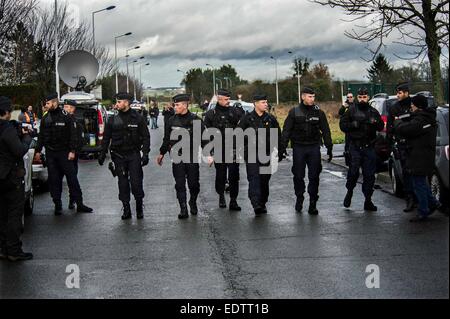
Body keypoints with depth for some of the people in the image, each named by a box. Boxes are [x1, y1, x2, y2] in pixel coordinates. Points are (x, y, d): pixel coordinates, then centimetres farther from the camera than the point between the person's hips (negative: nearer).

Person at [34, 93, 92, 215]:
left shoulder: (65, 117, -5)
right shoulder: (45, 118, 7)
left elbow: (73, 135, -5)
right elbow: (41, 135, 14)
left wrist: (72, 150, -12)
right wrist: (38, 150, 9)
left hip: (64, 152, -4)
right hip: (50, 153, 4)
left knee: (72, 177, -3)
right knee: (54, 180, 5)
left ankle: (79, 204, 2)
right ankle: (57, 205, 11)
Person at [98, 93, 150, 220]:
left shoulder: (138, 118, 0)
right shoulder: (113, 120, 6)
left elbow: (145, 137, 2)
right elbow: (106, 138, 12)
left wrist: (145, 154, -6)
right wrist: (103, 153, 6)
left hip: (134, 154, -2)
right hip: (118, 156, 3)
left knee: (136, 182, -7)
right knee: (123, 183, 4)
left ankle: (139, 208, 10)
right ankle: (126, 209, 12)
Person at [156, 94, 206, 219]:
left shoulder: (195, 120, -3)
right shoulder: (172, 121, 5)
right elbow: (166, 139, 15)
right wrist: (162, 153, 19)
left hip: (192, 157, -2)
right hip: (177, 157, 2)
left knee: (193, 183, 4)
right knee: (180, 185, -1)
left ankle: (193, 202, 30)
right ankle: (183, 209, 3)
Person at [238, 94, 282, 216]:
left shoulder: (271, 119, 7)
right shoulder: (247, 119, 0)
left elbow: (278, 136, 13)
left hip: (266, 154, 3)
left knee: (265, 180, 8)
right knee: (254, 178, -14)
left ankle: (263, 204, 21)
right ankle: (256, 205, -23)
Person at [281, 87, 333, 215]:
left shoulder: (319, 112, 5)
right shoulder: (294, 112, 2)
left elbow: (325, 131, 8)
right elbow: (286, 130, 1)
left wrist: (329, 148, 3)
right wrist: (283, 147, -8)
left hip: (314, 147, 1)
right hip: (299, 148, -1)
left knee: (314, 176, -1)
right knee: (298, 176, 5)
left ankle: (313, 204, 5)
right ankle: (299, 198, 23)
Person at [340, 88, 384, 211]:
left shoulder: (373, 112, 13)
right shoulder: (352, 110, 5)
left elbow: (381, 127, 10)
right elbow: (342, 125, 3)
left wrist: (375, 123, -12)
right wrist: (353, 125, -15)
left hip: (369, 147, 3)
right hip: (355, 146, -2)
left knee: (369, 175, 2)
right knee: (353, 172, -8)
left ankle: (368, 201, 9)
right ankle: (349, 191, 20)